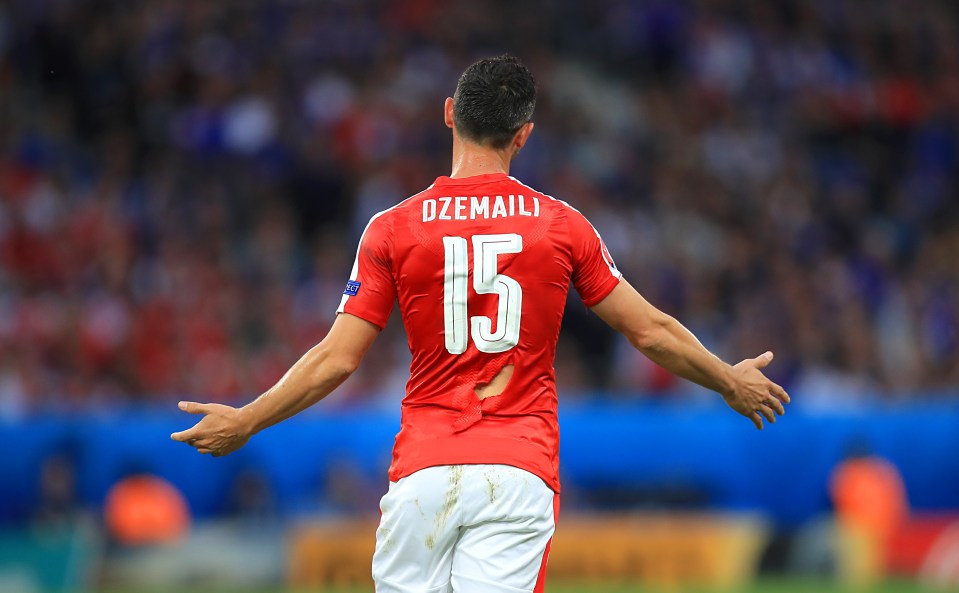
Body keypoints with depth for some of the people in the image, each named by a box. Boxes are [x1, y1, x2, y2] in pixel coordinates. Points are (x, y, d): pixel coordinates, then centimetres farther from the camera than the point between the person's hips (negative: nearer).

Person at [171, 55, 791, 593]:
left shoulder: (395, 228, 1)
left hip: (423, 474, 0)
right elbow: (652, 331, 10)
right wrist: (731, 382, 28)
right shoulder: (563, 225, 4)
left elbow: (338, 359, 0)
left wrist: (244, 422, 13)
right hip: (520, 472, 0)